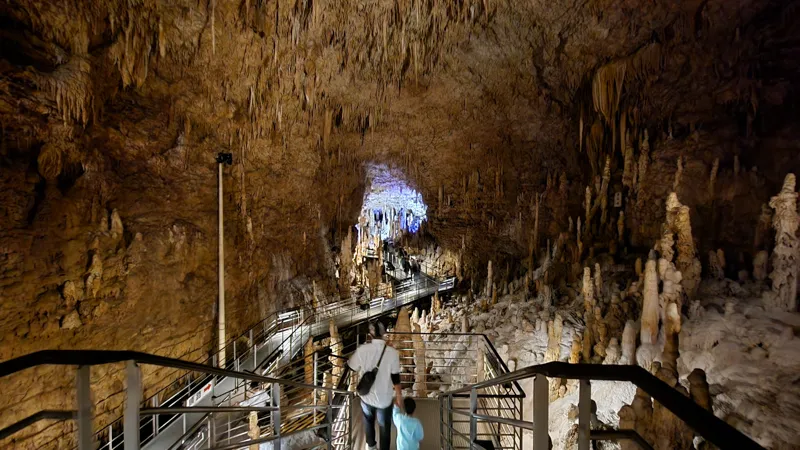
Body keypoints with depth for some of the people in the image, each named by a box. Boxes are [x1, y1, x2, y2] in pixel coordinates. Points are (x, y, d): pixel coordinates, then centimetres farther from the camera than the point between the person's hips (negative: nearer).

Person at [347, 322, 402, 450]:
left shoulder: (362, 350, -21)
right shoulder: (393, 353, -23)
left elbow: (352, 367, -4)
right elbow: (395, 377, -13)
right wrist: (398, 393, 4)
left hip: (366, 396, 2)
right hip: (384, 398, -2)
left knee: (368, 421, 31)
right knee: (385, 427, 23)